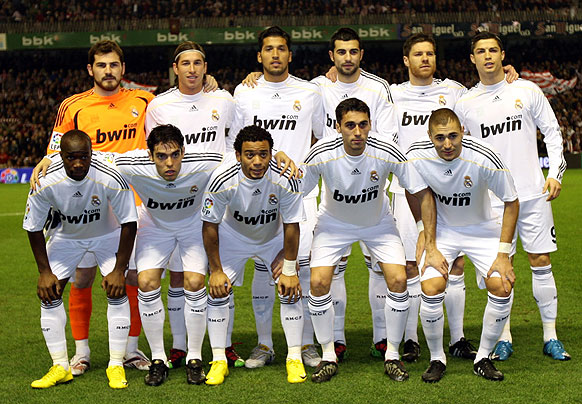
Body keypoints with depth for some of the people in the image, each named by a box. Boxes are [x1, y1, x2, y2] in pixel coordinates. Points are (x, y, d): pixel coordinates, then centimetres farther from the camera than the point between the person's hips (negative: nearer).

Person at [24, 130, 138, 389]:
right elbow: (33, 227, -12)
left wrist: (119, 270, -22)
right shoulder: (45, 183, -29)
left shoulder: (110, 179, -34)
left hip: (107, 234, -2)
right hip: (66, 236, 2)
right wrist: (44, 271, -12)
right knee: (48, 294, -8)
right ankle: (60, 367, 3)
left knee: (117, 291, -17)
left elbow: (129, 224, -22)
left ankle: (116, 365, -5)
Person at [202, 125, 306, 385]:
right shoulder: (223, 180, -33)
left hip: (275, 237, 0)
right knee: (218, 291, -9)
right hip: (233, 236, 0)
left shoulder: (285, 179, -31)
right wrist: (216, 270, -15)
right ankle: (219, 361, 4)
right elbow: (210, 226, -18)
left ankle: (294, 358, 4)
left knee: (290, 290, -10)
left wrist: (289, 270, -14)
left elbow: (291, 226, -18)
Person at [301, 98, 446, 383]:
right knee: (318, 283, -15)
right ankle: (328, 357, 4)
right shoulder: (321, 154, -28)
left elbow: (424, 194, -16)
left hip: (378, 223, 0)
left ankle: (392, 356, 4)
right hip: (334, 222, 0)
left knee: (398, 281, -16)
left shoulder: (387, 152, -27)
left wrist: (431, 248, -17)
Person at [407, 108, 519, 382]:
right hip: (441, 229, 1)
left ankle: (483, 359, 5)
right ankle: (437, 359, 4)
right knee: (431, 290, -19)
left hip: (482, 229, 0)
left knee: (502, 289, -16)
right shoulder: (416, 155, -22)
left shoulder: (483, 158, -28)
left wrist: (503, 253, -15)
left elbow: (511, 202, -14)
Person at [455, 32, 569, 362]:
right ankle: (503, 338, 12)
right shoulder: (465, 103, 6)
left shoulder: (528, 91, 4)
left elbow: (552, 131, 8)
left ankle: (551, 337, 11)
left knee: (541, 263, 2)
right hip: (492, 198, 0)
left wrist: (556, 173, -2)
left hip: (533, 192, 0)